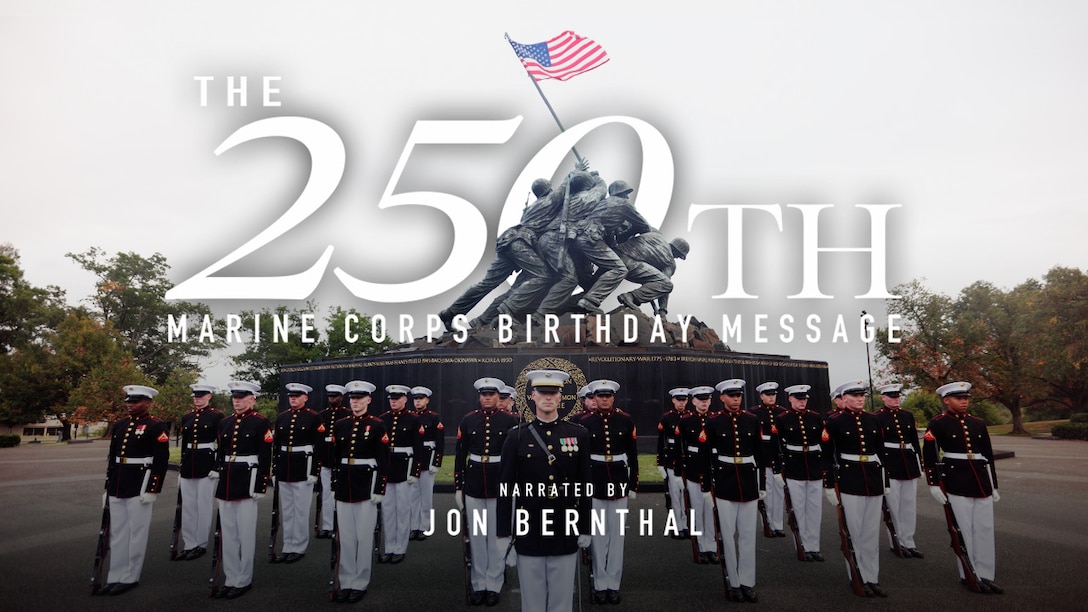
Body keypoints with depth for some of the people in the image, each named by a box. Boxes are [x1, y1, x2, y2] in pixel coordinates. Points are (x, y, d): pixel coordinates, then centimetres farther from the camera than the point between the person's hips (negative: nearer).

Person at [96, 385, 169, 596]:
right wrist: (107, 488, 16)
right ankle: (116, 577, 21)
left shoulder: (156, 426, -9)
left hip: (139, 488, -7)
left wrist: (152, 490, -17)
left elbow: (161, 460, -13)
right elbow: (111, 458, 17)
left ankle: (130, 578, 13)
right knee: (117, 534, 12)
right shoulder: (119, 425, 13)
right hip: (117, 488, 7)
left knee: (136, 533, 3)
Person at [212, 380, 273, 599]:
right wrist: (217, 474, 14)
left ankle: (243, 581, 14)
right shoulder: (225, 423, 11)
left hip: (247, 482, -6)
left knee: (245, 534, 2)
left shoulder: (261, 423, -8)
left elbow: (265, 458, -11)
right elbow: (220, 452, 17)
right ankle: (230, 579, 23)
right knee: (228, 534, 13)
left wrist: (260, 487, -14)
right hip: (226, 482, 6)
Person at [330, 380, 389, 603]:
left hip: (366, 486, -4)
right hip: (344, 486, 4)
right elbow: (333, 458, 11)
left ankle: (360, 583, 15)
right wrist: (332, 486, 9)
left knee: (364, 536, 3)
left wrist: (379, 489, -11)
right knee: (345, 537, 10)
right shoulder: (340, 424, 8)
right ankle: (346, 582, 21)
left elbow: (383, 461, -6)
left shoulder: (377, 425, -4)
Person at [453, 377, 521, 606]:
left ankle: (493, 585, 20)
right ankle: (478, 585, 23)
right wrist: (457, 487, 3)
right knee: (476, 536, 10)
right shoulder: (468, 420, 2)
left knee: (497, 536, 7)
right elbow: (460, 455, 5)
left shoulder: (511, 420, -3)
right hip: (473, 484, 2)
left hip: (501, 484, -2)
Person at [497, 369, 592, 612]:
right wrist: (503, 534, -2)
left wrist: (585, 529, 3)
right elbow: (505, 488, -1)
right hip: (529, 534, 0)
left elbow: (585, 485, 4)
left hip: (566, 535, 1)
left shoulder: (579, 434, 2)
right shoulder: (517, 436, -1)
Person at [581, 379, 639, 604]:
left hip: (619, 481, 1)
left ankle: (613, 584, 18)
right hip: (594, 482, 0)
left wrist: (633, 485, 3)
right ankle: (600, 585, 17)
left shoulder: (626, 420, 0)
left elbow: (633, 456, 4)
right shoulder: (585, 422, -2)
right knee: (598, 535, 6)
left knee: (617, 534, 7)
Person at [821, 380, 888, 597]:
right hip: (849, 481, -5)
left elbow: (881, 451, 15)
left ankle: (872, 578, 22)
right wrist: (829, 485, -11)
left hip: (874, 481, 5)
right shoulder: (834, 421, -7)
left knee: (872, 532, 11)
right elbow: (827, 456, -9)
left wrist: (886, 480, 12)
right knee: (854, 532, 3)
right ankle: (858, 579, 16)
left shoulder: (872, 420, 9)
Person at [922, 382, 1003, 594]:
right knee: (965, 530, 2)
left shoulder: (978, 423, 10)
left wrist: (994, 486, 15)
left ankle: (985, 575, 18)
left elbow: (988, 456, 15)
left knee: (985, 529, 8)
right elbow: (929, 455, -8)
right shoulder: (938, 423, -6)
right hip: (957, 484, -5)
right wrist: (933, 484, -10)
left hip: (982, 484, 5)